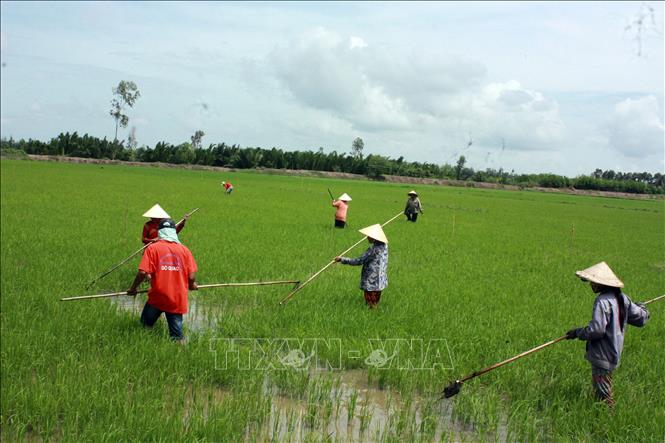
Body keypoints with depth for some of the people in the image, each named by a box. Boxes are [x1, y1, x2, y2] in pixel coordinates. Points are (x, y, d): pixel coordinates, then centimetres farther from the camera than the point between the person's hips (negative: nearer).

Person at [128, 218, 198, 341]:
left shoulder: (152, 248, -4)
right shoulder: (184, 250, 1)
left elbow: (143, 272, -11)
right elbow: (191, 276, -2)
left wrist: (133, 288, 5)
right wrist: (191, 285, 21)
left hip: (157, 297, -1)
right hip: (178, 299, 1)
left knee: (145, 327, 19)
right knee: (177, 335, 7)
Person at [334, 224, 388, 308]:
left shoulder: (373, 250, -25)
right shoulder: (384, 245, -2)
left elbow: (359, 261, -22)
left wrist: (342, 259, -16)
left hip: (371, 283, -9)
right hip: (380, 282, 9)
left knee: (371, 305, 3)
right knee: (375, 303, 21)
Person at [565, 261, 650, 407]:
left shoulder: (602, 302, -22)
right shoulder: (622, 298, 4)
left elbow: (596, 330, -26)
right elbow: (641, 318, 10)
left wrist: (577, 332, -11)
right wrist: (641, 308, 32)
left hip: (602, 356, -9)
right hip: (615, 353, 9)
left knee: (603, 394, 0)